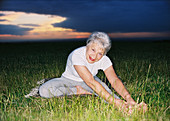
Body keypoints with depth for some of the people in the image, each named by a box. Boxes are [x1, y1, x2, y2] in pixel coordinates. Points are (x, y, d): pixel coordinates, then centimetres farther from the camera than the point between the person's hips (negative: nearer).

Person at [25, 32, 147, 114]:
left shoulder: (104, 60, -20)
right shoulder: (77, 55, -35)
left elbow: (114, 80, -30)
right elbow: (91, 82, -43)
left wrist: (128, 97, -50)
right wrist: (114, 101, -49)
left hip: (90, 81, 2)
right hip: (69, 80, -1)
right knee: (44, 90, -28)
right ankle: (80, 92, -14)